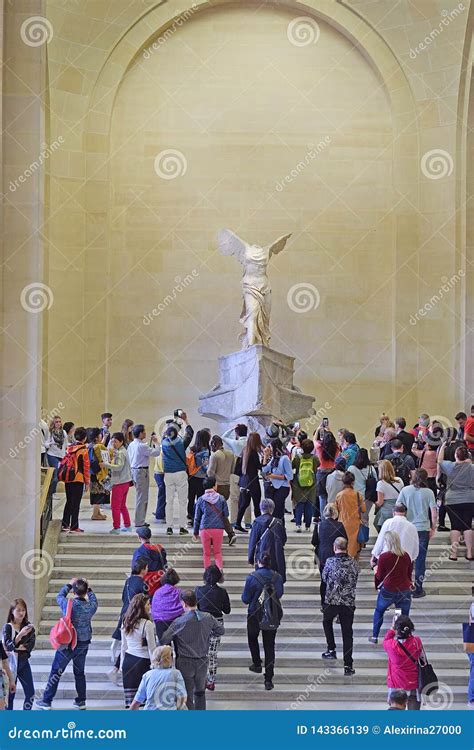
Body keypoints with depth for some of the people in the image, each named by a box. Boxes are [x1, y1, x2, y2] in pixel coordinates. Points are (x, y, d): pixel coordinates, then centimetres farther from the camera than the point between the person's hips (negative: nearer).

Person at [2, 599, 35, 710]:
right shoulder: (7, 627, -8)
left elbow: (31, 645, -5)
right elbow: (8, 646, -20)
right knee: (10, 694, 1)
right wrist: (20, 635, -33)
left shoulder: (28, 626, 3)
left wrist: (17, 647, -18)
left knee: (30, 693, 2)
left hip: (24, 662, 4)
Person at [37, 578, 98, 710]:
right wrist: (88, 588, 24)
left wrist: (69, 585, 16)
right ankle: (81, 701, 23)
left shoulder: (68, 604, -20)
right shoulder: (91, 606, -11)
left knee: (55, 672, 6)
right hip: (84, 644, 3)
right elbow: (94, 600, 14)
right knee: (80, 673, 17)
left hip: (67, 644, -3)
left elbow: (59, 596, 3)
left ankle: (46, 701, 11)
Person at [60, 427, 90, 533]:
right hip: (78, 479, -6)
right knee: (76, 503, -1)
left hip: (67, 479, 6)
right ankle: (74, 527, 1)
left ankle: (65, 524, 20)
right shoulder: (83, 450, -9)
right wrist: (87, 482, 0)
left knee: (69, 502, 17)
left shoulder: (69, 448, 7)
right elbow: (86, 466, -8)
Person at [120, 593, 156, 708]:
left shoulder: (125, 623, 8)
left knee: (130, 700, 3)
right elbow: (152, 648, -9)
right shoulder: (147, 624, -11)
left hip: (128, 661, 6)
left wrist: (122, 664, 23)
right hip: (143, 662, -6)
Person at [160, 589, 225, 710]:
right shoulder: (208, 618, -6)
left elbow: (164, 640, -14)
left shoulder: (179, 622, -18)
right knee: (200, 692, 23)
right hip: (203, 662, 4)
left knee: (187, 697, 4)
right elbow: (221, 630, 10)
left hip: (185, 663, -4)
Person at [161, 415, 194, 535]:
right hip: (181, 473, -3)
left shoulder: (164, 443, -2)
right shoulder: (181, 443, -8)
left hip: (168, 474, 3)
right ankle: (182, 527, 1)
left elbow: (164, 434, 21)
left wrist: (170, 425, 30)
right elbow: (190, 432, 8)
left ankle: (169, 527, 5)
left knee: (169, 501, 7)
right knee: (182, 501, 2)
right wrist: (185, 420, 18)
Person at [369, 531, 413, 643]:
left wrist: (376, 570, 20)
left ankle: (375, 637, 27)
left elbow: (379, 576, -2)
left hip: (388, 591, -2)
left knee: (379, 611, 22)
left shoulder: (383, 557, -12)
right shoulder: (406, 556, -1)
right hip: (405, 590, 2)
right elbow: (410, 573, 11)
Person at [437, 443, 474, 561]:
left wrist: (443, 447, 19)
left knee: (455, 526, 3)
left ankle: (454, 553, 3)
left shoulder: (450, 466, -7)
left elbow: (440, 460, 11)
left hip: (453, 501, -1)